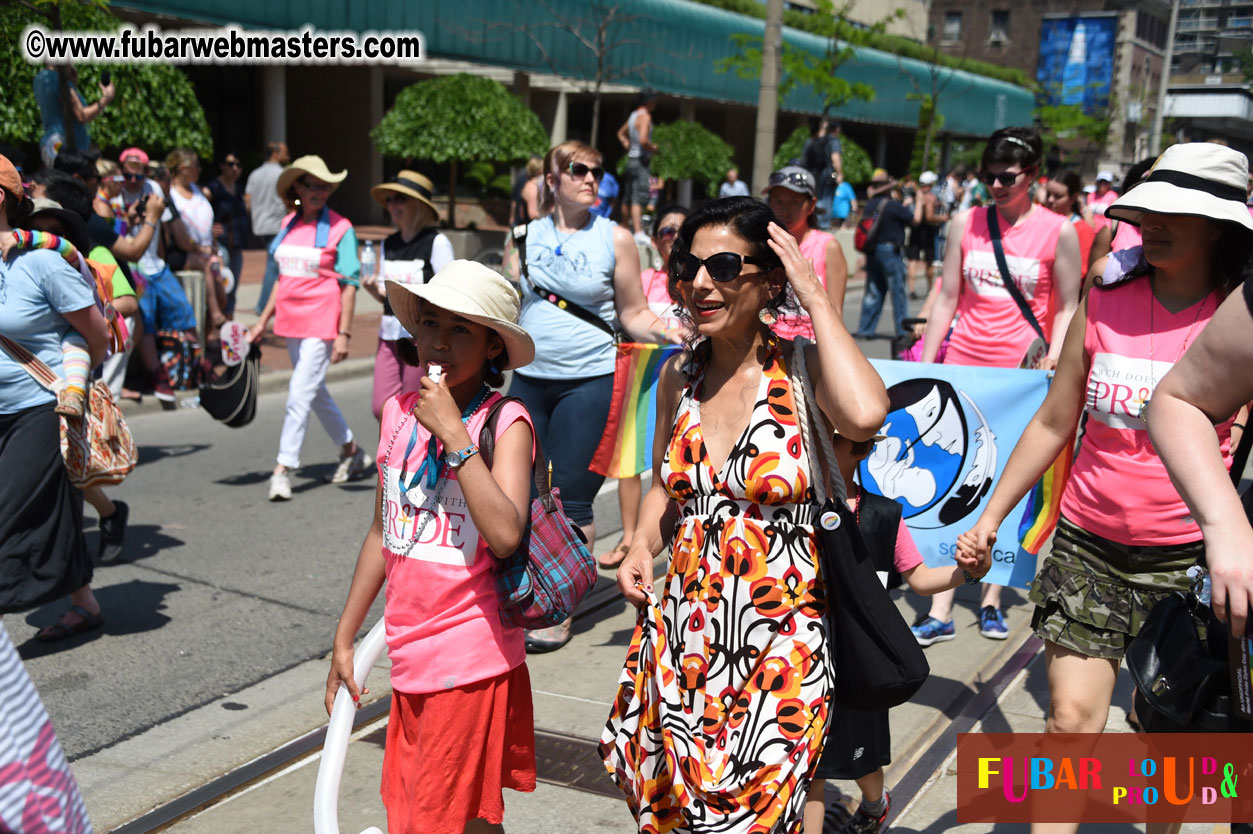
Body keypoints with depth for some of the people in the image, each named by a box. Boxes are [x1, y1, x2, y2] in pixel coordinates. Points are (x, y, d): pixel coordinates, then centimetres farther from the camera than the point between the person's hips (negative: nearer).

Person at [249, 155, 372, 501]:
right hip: (291, 320, 7)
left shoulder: (340, 228, -7)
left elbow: (349, 284, -9)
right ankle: (353, 452, 31)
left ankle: (283, 469, -5)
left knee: (300, 394, -10)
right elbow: (283, 277, 17)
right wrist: (263, 320, 15)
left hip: (321, 323, -7)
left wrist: (344, 333, -14)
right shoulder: (289, 223, 9)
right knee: (316, 393, 16)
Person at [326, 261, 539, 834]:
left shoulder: (505, 422, -13)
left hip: (471, 659, -6)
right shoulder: (399, 412, 4)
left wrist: (453, 433, -25)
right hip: (410, 655, 6)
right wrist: (344, 638, 18)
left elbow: (506, 535, -28)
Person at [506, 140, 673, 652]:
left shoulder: (614, 238, 0)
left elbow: (632, 313, 1)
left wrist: (670, 331, -16)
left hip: (588, 381, -4)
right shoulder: (527, 236, 9)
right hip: (528, 379, 4)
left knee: (571, 501, -3)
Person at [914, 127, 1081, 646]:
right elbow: (947, 298, 9)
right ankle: (940, 612, 1)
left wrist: (1054, 361, -10)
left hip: (1023, 373, -2)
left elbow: (1067, 309, 3)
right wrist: (924, 368, 6)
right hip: (962, 368, 2)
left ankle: (991, 598, 21)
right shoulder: (965, 223, 6)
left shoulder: (1058, 231, 0)